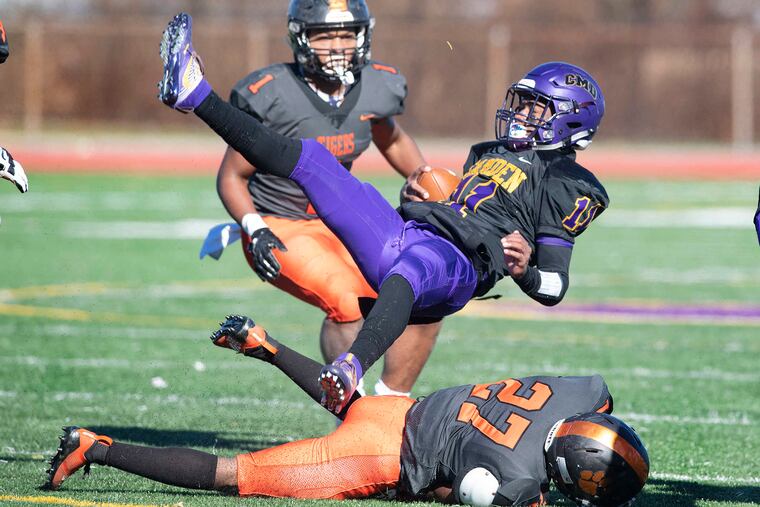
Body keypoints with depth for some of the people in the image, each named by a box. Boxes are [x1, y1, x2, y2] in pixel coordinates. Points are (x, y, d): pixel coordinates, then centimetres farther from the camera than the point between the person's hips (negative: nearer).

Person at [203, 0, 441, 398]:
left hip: (339, 224, 6)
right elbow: (231, 177, -10)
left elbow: (391, 141, 20)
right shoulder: (271, 95, -19)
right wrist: (255, 231, -25)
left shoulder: (377, 89, -4)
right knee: (348, 302, -30)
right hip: (280, 229, -6)